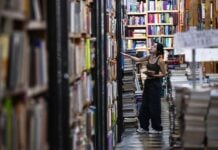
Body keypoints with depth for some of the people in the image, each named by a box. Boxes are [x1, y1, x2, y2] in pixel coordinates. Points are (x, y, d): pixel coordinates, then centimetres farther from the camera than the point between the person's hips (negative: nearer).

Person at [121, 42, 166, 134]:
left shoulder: (160, 60, -13)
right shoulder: (149, 57, 6)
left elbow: (164, 74, -8)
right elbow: (138, 60, 18)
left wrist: (154, 75, -20)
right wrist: (127, 55, 12)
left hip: (155, 83, -7)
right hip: (147, 82, 7)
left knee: (154, 106, -1)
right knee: (144, 106, 10)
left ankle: (157, 128, 11)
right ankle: (144, 127, 19)